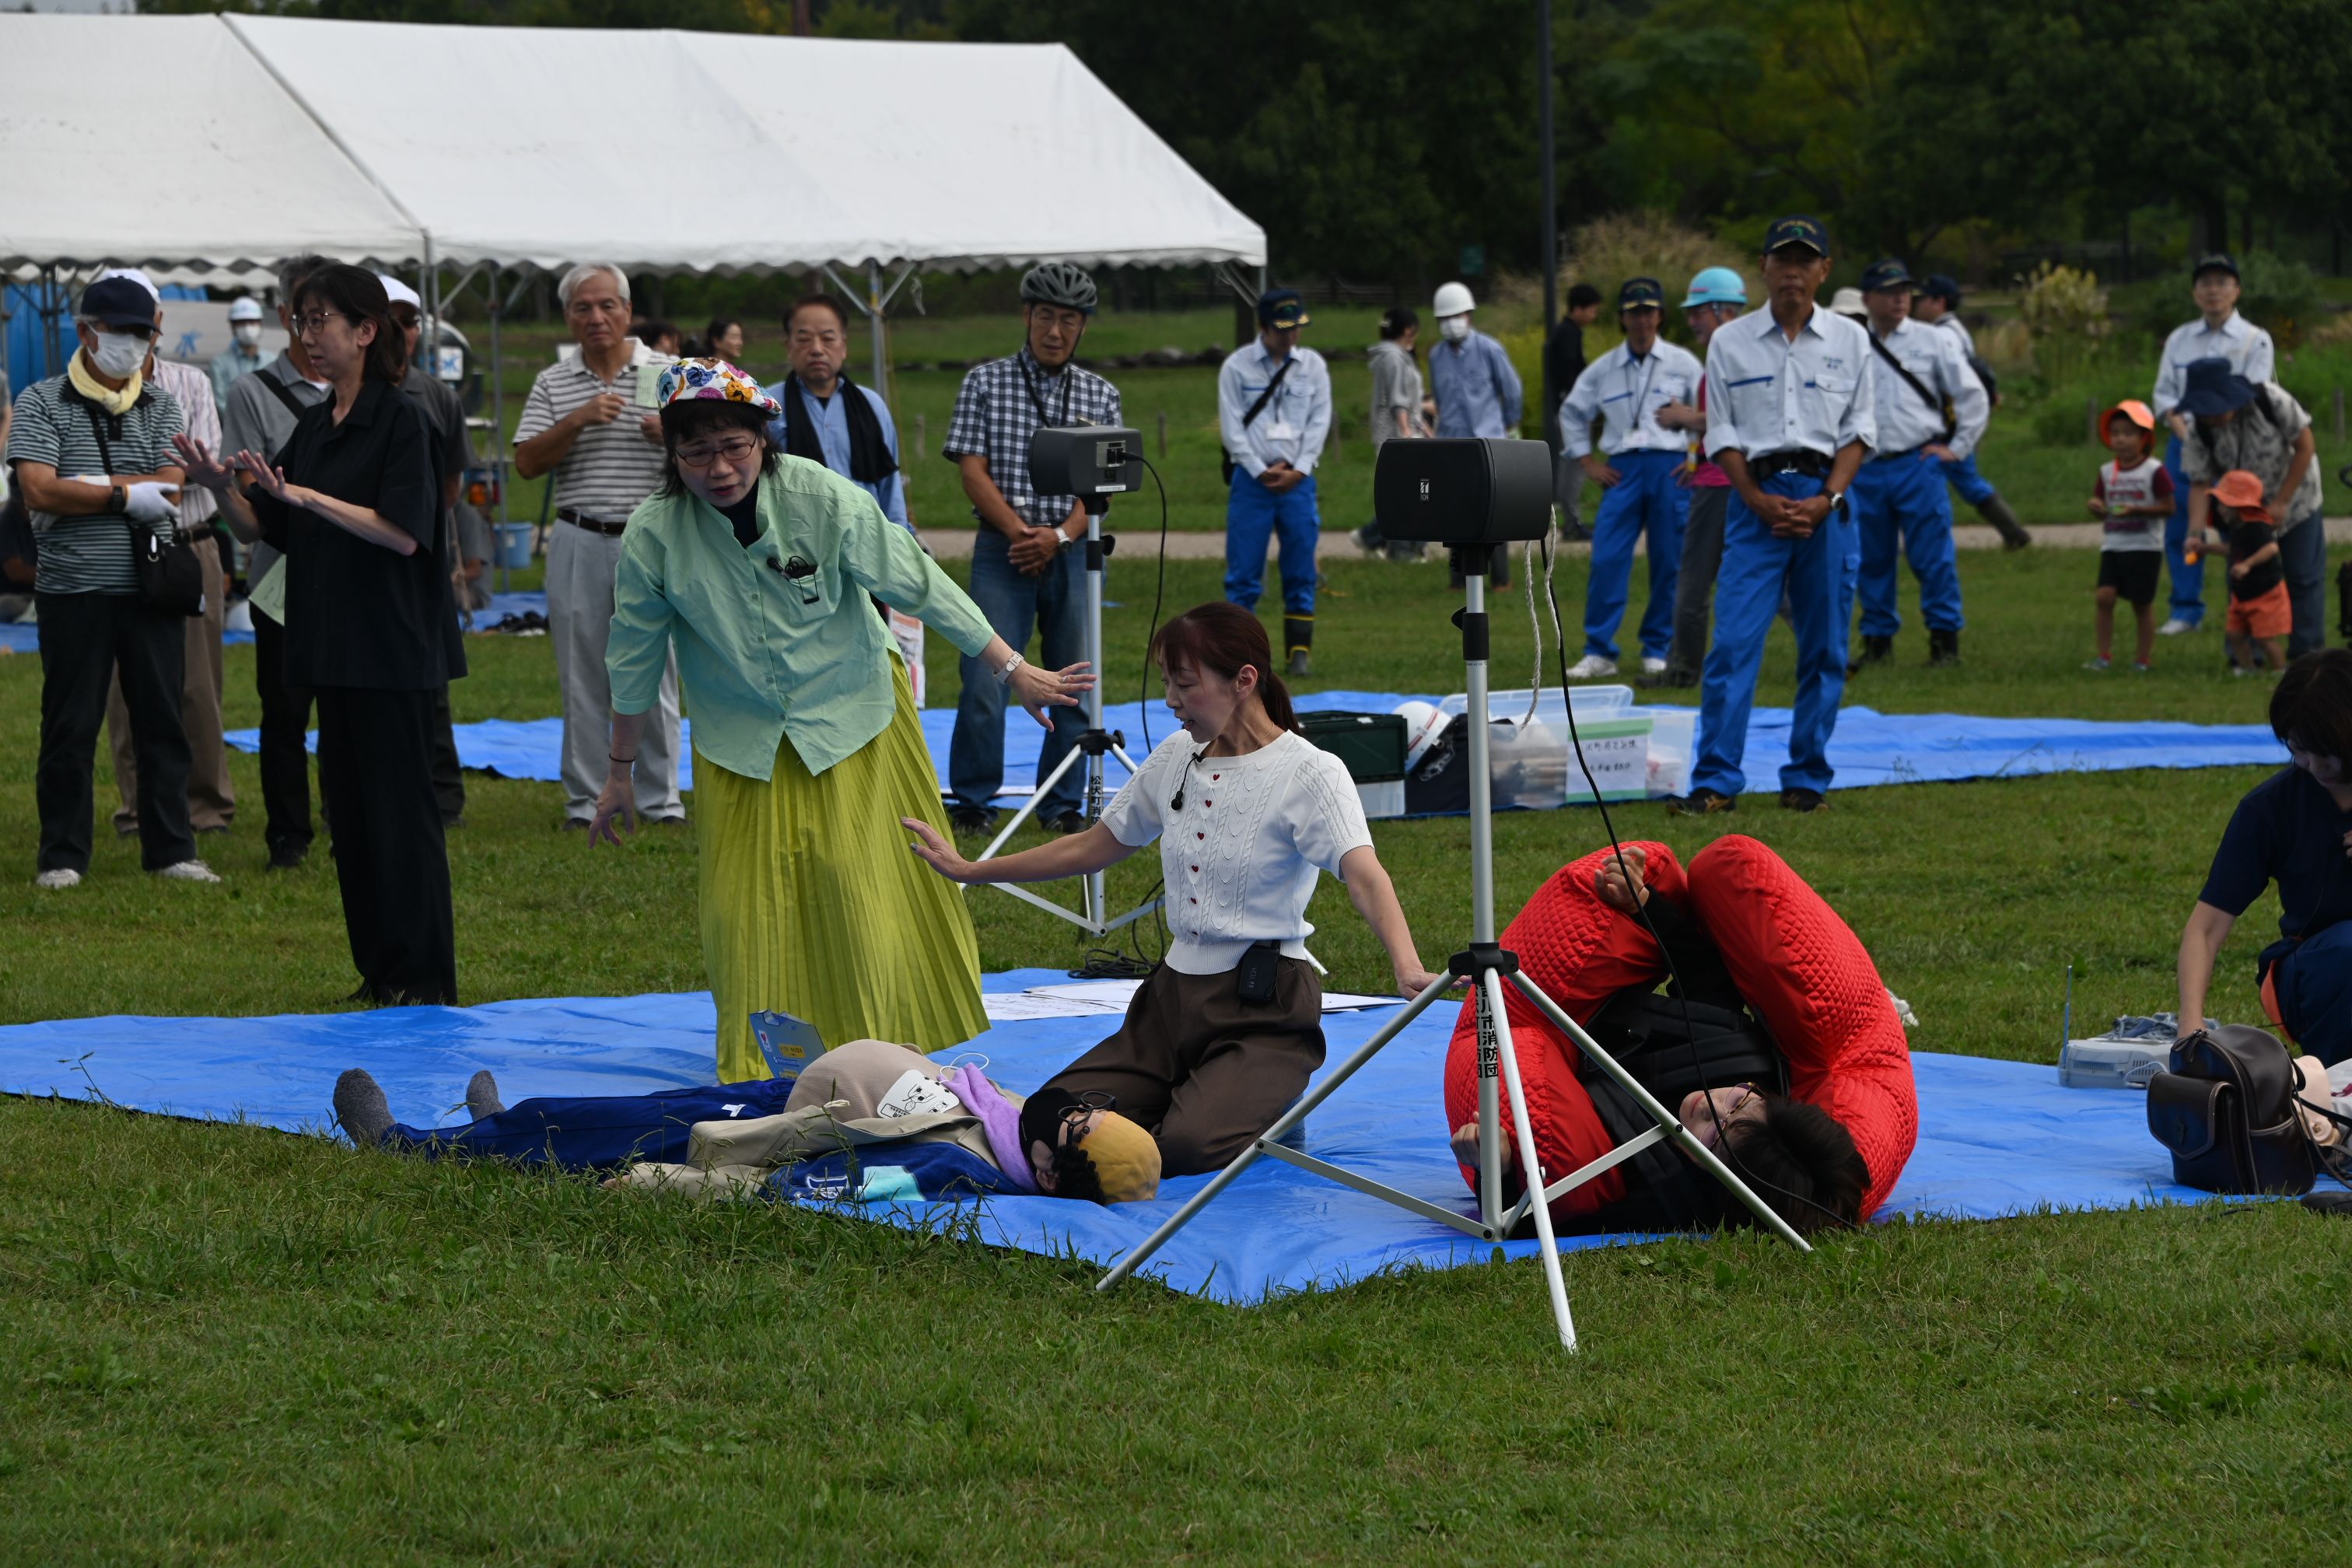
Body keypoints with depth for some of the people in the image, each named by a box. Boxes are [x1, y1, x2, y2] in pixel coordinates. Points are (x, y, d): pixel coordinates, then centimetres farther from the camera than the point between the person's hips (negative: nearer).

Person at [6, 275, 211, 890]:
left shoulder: (160, 408, 11)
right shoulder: (42, 404, -1)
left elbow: (170, 488, -4)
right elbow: (38, 492, -13)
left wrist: (93, 484, -13)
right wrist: (125, 496, -12)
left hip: (152, 588, 3)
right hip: (74, 591, -3)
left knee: (163, 723, 7)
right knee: (70, 728, 2)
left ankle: (171, 850, 14)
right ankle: (62, 857, 10)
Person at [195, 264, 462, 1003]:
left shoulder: (401, 420, -11)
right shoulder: (314, 425, 12)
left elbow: (403, 532, -19)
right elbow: (271, 528, 15)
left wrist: (304, 496, -23)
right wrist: (219, 484, -2)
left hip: (391, 647, -8)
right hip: (333, 643, 8)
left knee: (400, 802, -4)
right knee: (348, 803, 10)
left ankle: (423, 977, 2)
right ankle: (379, 969, 18)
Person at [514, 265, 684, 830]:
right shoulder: (553, 384, 8)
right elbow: (527, 463, -1)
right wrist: (579, 420, -14)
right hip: (580, 544, 1)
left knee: (654, 671, 0)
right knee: (583, 676, 3)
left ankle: (659, 799, 7)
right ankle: (585, 800, 10)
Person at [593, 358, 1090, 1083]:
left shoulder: (825, 499, -21)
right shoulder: (652, 535, -16)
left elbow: (920, 586, -11)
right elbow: (634, 658, -1)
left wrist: (1013, 671, -6)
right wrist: (620, 772, 7)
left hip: (852, 719, -1)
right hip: (741, 743, 1)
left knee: (866, 887, -3)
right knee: (749, 906, -3)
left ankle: (887, 1047, 12)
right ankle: (759, 1068, 13)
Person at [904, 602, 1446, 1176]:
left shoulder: (1310, 774, -12)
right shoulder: (1176, 759, 9)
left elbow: (1365, 876, -28)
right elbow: (1094, 848, 22)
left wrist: (1408, 969, -48)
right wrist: (969, 870, 24)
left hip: (1264, 1007, -6)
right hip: (1176, 995, 7)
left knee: (1189, 1146, -30)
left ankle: (1263, 1107, 5)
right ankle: (1193, 1095, 14)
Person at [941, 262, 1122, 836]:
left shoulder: (1100, 395, 10)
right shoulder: (985, 383, 5)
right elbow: (972, 470, -2)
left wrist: (1059, 535, -13)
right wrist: (1020, 530, -14)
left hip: (1072, 552, 2)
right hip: (1003, 549, -2)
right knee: (985, 678, -10)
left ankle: (1063, 804, 13)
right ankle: (974, 800, 2)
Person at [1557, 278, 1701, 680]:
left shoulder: (1682, 363, 4)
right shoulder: (1604, 368, 10)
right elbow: (1572, 412, 21)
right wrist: (1588, 461, 13)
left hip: (1670, 468, -1)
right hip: (1623, 469, 1)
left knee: (1669, 564, 1)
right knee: (1606, 560, -7)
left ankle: (1657, 650, 12)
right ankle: (1598, 652, -3)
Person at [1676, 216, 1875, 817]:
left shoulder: (1850, 340, 8)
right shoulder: (1729, 343, 7)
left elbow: (1859, 430, 6)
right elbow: (1722, 433, 6)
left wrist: (1825, 500, -8)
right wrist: (1760, 501, -8)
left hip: (1826, 500, 1)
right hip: (1755, 499, -1)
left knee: (1825, 648, 2)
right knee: (1734, 639, -9)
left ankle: (1807, 779, 11)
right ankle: (1715, 780, -8)